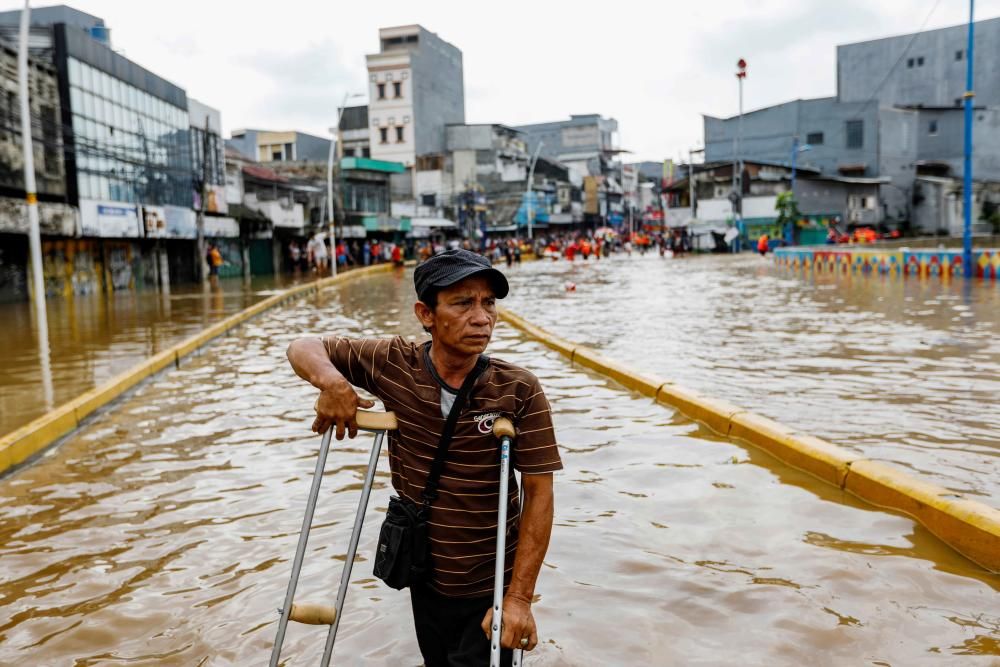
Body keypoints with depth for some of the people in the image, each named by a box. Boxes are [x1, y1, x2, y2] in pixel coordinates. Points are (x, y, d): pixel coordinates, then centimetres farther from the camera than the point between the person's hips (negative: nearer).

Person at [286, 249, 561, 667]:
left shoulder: (520, 391, -20)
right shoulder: (393, 365, -13)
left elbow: (539, 494, -16)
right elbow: (303, 348, -1)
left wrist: (520, 597, -19)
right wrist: (332, 381, -24)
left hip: (492, 585, -3)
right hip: (425, 575, 3)